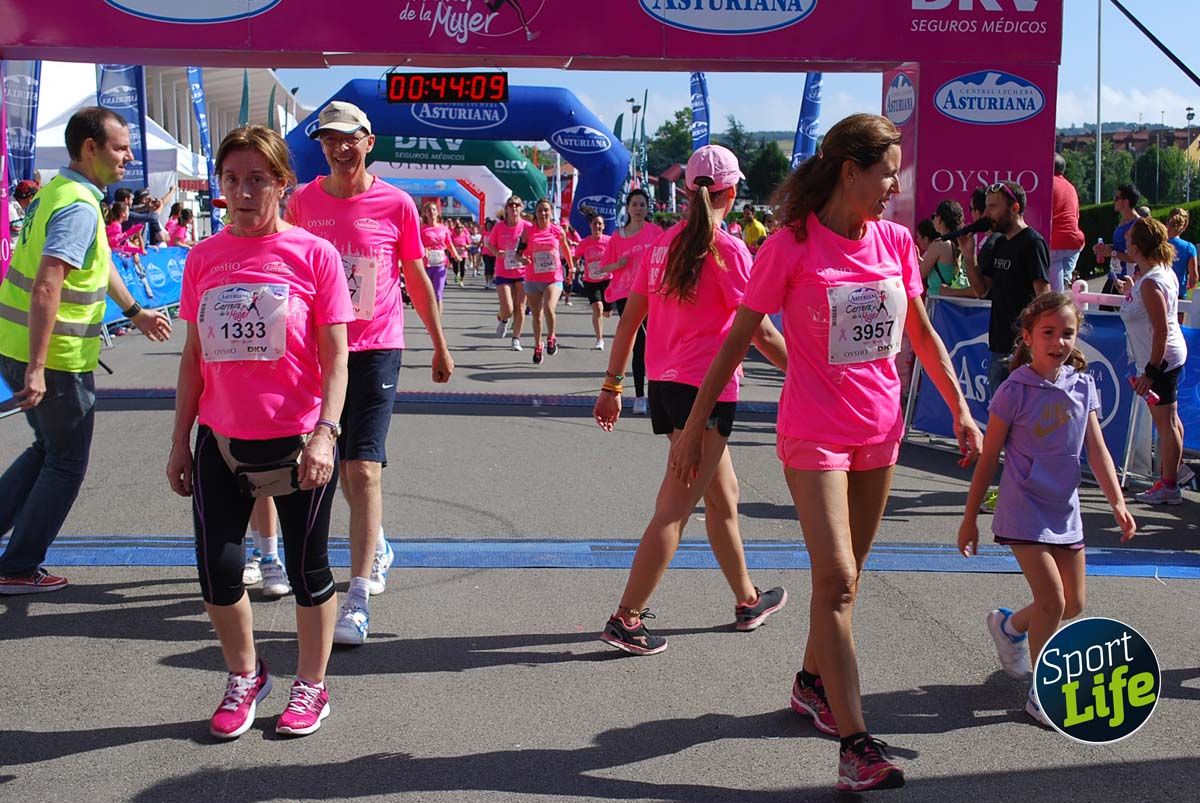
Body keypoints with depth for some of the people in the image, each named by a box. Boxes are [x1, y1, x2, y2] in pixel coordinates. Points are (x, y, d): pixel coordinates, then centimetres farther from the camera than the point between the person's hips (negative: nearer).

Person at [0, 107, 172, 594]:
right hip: (56, 358, -9)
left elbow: (96, 262, 25)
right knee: (66, 463, 6)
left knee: (49, 449, 24)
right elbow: (46, 288, -29)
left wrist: (134, 311, 31)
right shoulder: (79, 208, -21)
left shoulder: (56, 191, 11)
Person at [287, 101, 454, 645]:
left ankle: (358, 600, -13)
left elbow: (417, 279, 6)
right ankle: (378, 547, 44)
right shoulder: (303, 201, 4)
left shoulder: (395, 204, -3)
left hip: (377, 348, -4)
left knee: (363, 469, -13)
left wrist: (440, 346, 10)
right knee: (343, 468, 17)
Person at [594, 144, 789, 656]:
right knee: (674, 510, -4)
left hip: (665, 385, 8)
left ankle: (747, 602, 33)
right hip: (707, 389, -8)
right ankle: (627, 620, -4)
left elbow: (629, 320, 9)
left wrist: (612, 386, 14)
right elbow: (762, 333, -13)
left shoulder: (661, 244, 8)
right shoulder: (727, 249, -11)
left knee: (723, 494, 21)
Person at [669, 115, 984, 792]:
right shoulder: (791, 247, -12)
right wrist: (695, 425, -6)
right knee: (836, 577, -11)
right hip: (814, 432, -5)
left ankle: (814, 682, 38)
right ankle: (856, 743, -10)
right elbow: (737, 340, -7)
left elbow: (923, 334, 14)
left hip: (880, 430, 6)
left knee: (847, 574, 16)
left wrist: (960, 408, 10)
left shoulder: (896, 241, 3)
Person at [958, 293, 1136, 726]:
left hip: (1065, 510, 6)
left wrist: (1117, 502, -6)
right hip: (1024, 510, -6)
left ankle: (1010, 626, 40)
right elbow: (988, 458, -8)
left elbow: (1097, 450, 4)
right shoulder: (1016, 390, -13)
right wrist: (970, 517, -5)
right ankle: (1042, 693, 4)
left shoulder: (1083, 386, 1)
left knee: (1075, 603, 13)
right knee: (1052, 599, -12)